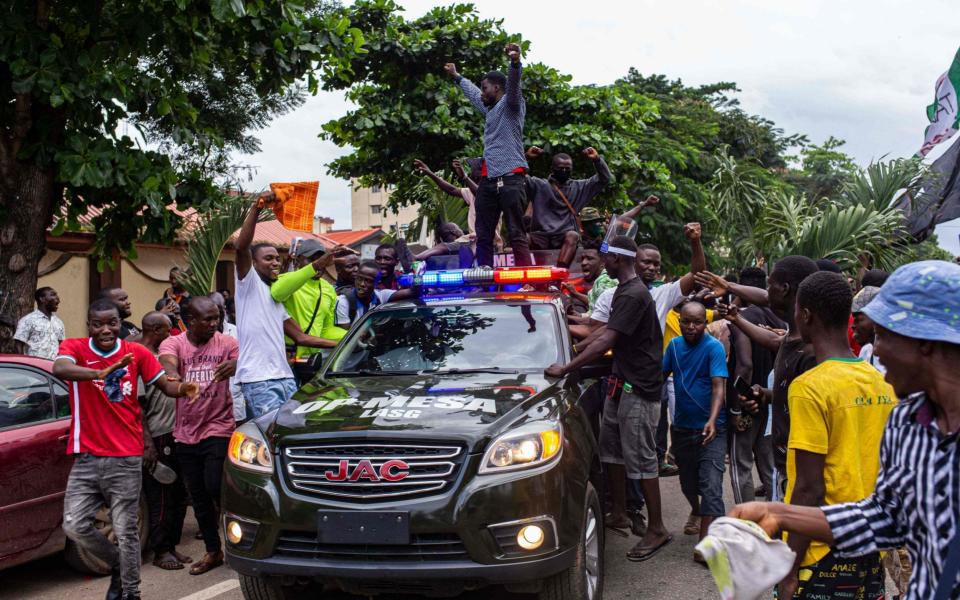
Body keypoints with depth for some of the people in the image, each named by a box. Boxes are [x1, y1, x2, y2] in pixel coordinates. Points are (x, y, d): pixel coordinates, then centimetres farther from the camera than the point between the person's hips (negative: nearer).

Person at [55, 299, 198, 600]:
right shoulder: (74, 347, -2)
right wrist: (101, 373, -42)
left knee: (125, 530, 1)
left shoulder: (136, 352, 1)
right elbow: (59, 369, -24)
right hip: (86, 458, 1)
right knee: (74, 525, 0)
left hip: (126, 459, -1)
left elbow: (166, 385, 3)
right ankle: (118, 565, 25)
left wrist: (183, 388, -21)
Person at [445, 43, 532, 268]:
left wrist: (515, 62, -41)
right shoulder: (490, 108, 24)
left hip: (510, 179, -8)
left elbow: (513, 84, -21)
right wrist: (456, 77, 58)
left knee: (516, 234, -11)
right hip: (488, 180, 8)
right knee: (483, 236, 6)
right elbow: (472, 93, 44)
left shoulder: (510, 104, 1)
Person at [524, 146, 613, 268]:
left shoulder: (579, 187, 17)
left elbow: (604, 178, 11)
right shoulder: (539, 185, 12)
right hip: (541, 237, 0)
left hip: (566, 237, 0)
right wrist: (526, 157, -11)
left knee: (572, 236, -34)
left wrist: (597, 160, -4)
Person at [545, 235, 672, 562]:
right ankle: (619, 514, 27)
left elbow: (606, 341, -26)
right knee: (612, 449, 15)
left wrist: (565, 368, -24)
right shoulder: (623, 291, 13)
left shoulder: (634, 295, -20)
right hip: (621, 382, 10)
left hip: (638, 388, -10)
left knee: (641, 458, -6)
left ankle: (656, 529, 2)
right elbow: (606, 331, 23)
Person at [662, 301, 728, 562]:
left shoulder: (714, 347, -14)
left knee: (711, 484, -13)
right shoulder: (674, 345, 2)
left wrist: (712, 420, -35)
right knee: (687, 480, 19)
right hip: (682, 425, 5)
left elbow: (719, 387, -22)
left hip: (710, 427, -5)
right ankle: (696, 511, 50)